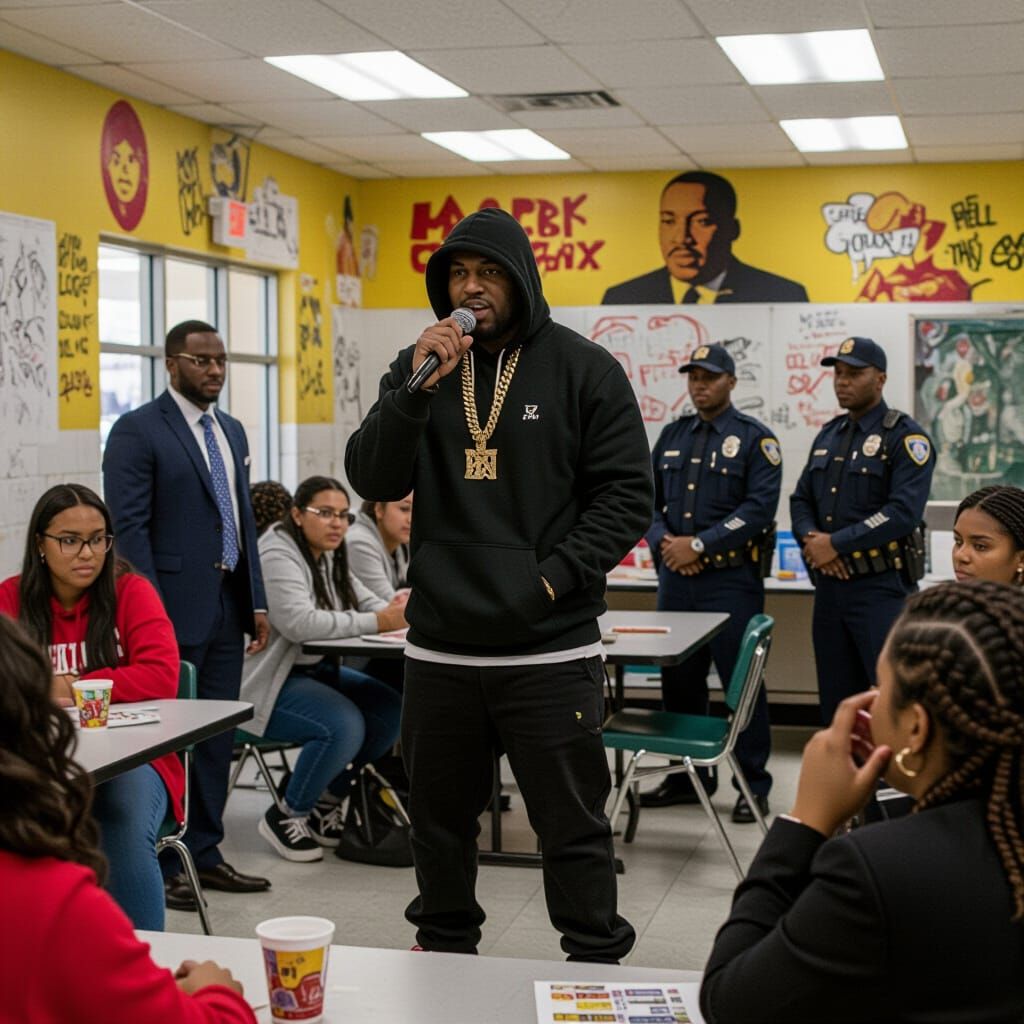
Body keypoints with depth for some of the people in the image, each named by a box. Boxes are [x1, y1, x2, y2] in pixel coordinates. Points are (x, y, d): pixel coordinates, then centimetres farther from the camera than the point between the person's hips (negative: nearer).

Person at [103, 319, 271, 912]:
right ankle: (160, 863, 10)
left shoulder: (233, 431, 16)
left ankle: (205, 852, 21)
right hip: (176, 607, -7)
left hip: (228, 605, 7)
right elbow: (129, 527, -12)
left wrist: (257, 602, 13)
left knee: (218, 735, 11)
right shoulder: (139, 431, -7)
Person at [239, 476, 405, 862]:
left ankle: (325, 804, 10)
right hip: (271, 684, -9)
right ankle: (285, 816, -6)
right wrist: (376, 622, -33)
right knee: (344, 726, -29)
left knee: (390, 710, -6)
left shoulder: (330, 558, 12)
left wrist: (394, 611, -15)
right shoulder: (277, 554, -18)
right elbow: (298, 623, -31)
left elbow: (366, 602, 11)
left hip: (316, 670, 9)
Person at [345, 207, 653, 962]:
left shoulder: (582, 368, -1)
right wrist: (417, 388, -14)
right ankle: (444, 952, 35)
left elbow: (625, 495, -3)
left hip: (550, 650, -4)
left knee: (573, 824, 3)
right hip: (439, 646, 4)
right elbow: (372, 481, 0)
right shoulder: (420, 366, 9)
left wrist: (555, 576, -13)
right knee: (441, 818, 17)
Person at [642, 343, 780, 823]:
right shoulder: (673, 436, 15)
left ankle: (754, 782, 8)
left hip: (731, 579, -5)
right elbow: (648, 499, 14)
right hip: (675, 577, 6)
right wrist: (663, 542, -6)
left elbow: (760, 508, -13)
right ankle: (688, 775, 23)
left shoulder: (754, 438, -2)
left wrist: (699, 544, -17)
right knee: (679, 678, 11)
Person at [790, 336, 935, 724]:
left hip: (881, 586, -7)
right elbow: (801, 499, 16)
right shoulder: (828, 435, 16)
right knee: (836, 701, 12)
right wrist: (811, 539, -6)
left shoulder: (905, 437, -7)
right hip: (830, 584, 7)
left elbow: (904, 511, -18)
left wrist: (836, 544, -17)